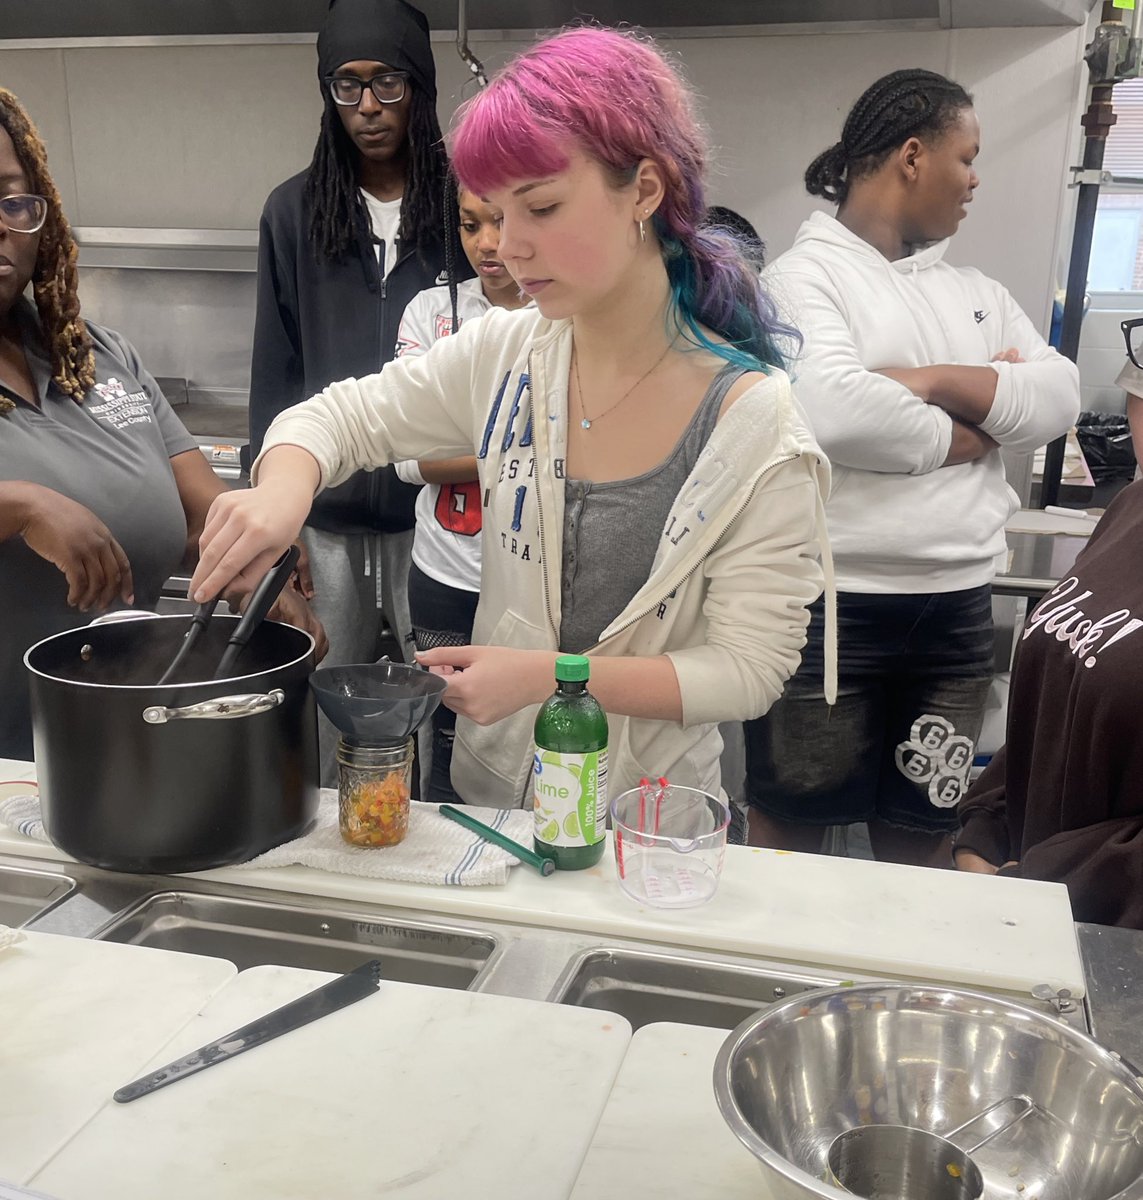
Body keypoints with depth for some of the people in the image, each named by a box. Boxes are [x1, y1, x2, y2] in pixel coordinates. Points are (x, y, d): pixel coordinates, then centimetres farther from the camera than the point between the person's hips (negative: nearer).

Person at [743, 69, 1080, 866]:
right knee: (792, 834, 8)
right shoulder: (807, 274, -6)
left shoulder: (977, 293, 14)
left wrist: (938, 382, -12)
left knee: (923, 843, 16)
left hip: (957, 607, 6)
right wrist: (964, 437, -8)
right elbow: (828, 409, -23)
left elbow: (1060, 400, 3)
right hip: (831, 602, -6)